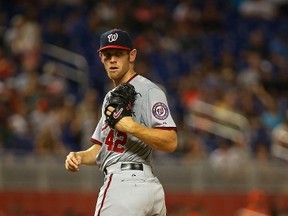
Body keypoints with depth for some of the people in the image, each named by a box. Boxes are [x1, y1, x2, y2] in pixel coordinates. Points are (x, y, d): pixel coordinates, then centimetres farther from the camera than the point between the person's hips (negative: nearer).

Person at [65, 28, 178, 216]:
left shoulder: (148, 91, -7)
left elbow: (171, 142, -16)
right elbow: (101, 147, 24)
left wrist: (131, 126, -25)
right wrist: (79, 157, 4)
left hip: (127, 184, -10)